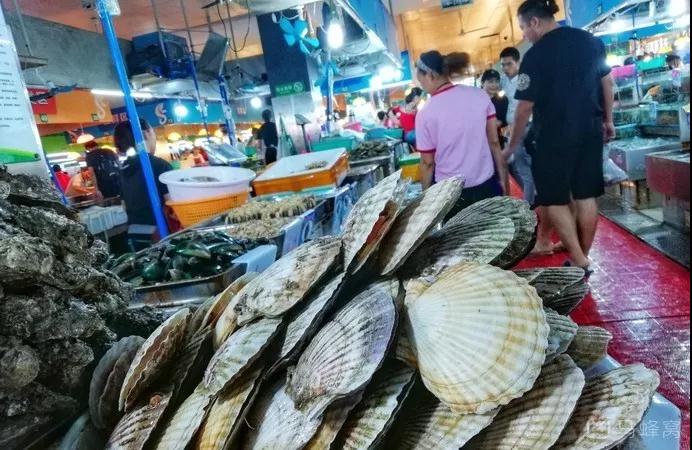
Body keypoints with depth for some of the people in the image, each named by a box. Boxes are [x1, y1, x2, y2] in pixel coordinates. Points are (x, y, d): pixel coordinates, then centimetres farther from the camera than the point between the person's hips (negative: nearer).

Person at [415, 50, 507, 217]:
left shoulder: (426, 114, -11)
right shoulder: (479, 95, -3)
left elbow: (428, 162, -6)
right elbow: (494, 142, 2)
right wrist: (503, 179, 10)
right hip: (487, 185, 3)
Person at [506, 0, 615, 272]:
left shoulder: (535, 56, -12)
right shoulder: (590, 40, 7)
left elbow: (525, 107, -10)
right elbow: (607, 82, 14)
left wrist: (513, 144, 0)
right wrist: (608, 120, 23)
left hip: (555, 137, -6)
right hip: (591, 131, 6)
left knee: (554, 199, 4)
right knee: (586, 195, 11)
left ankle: (579, 262, 2)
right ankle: (583, 257, 21)